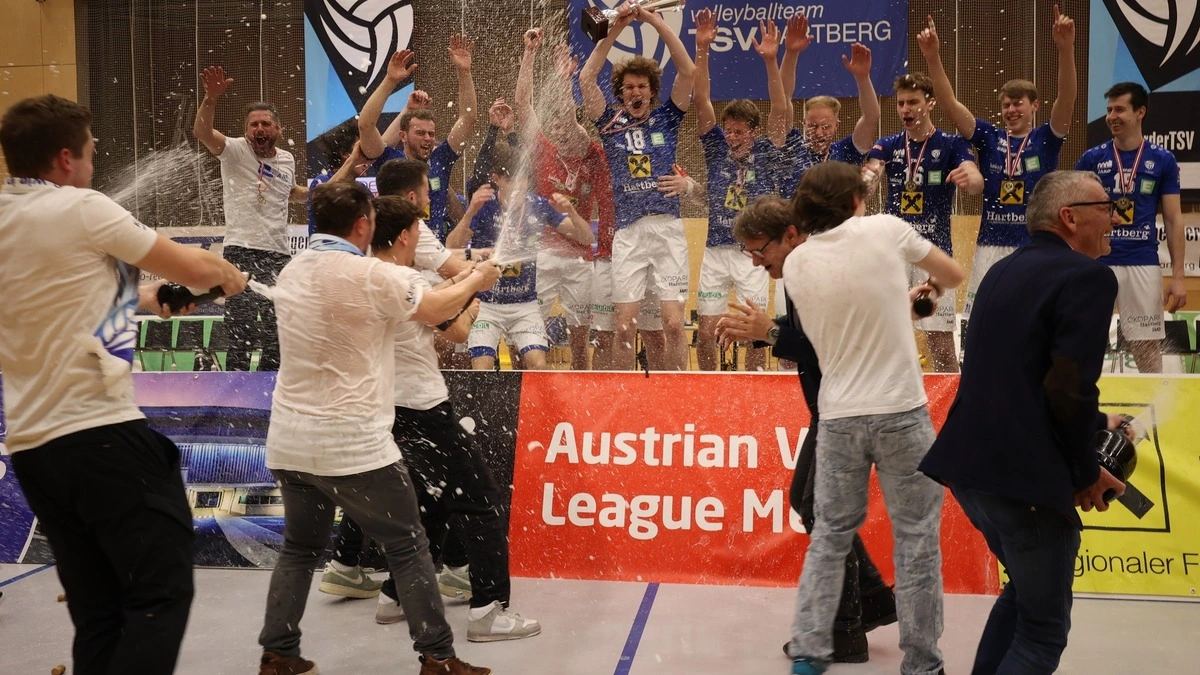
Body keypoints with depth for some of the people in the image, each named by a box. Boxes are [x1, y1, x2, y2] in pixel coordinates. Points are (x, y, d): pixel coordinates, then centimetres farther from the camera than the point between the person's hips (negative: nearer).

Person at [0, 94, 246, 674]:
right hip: (100, 433, -8)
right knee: (162, 592, 0)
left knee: (96, 610, 13)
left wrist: (142, 297, 32)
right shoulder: (79, 208, -10)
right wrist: (230, 276, 16)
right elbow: (196, 267, -4)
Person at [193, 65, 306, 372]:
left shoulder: (287, 160, 12)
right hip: (242, 253, -5)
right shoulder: (235, 151, -2)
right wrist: (210, 99, -37)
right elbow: (202, 131, -21)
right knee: (242, 333, -9)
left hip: (280, 255, 5)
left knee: (278, 333, 10)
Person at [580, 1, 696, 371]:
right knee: (624, 326, 1)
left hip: (668, 228, 0)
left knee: (673, 324, -2)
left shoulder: (666, 117, 10)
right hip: (628, 232, 0)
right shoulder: (611, 122, 10)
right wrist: (614, 30, -5)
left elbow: (688, 71, -1)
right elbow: (586, 79, -1)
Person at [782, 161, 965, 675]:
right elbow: (955, 274, 11)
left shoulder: (796, 264, 2)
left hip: (837, 414, 3)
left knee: (829, 536, 14)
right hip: (900, 411, -3)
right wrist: (932, 288, 33)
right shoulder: (884, 230, -5)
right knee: (916, 540, 8)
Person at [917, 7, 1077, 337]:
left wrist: (1066, 49, -31)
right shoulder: (989, 138, 5)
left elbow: (1066, 100, -16)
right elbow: (950, 104, -5)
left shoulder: (1047, 139, 1)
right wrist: (933, 58, -18)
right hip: (991, 248, 2)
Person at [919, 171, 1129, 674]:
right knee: (1044, 629, 9)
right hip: (1023, 475, -8)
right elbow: (1069, 389, -19)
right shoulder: (1089, 276, -11)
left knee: (1025, 590, 29)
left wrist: (1093, 425, 26)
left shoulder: (1004, 270, 15)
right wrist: (1087, 472, -4)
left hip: (970, 463, 8)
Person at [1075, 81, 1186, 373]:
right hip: (1096, 263, 0)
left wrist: (1178, 276, -1)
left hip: (1143, 264, 0)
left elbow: (1174, 219, 4)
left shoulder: (1163, 160, 3)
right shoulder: (1091, 159, 3)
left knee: (1148, 348, 5)